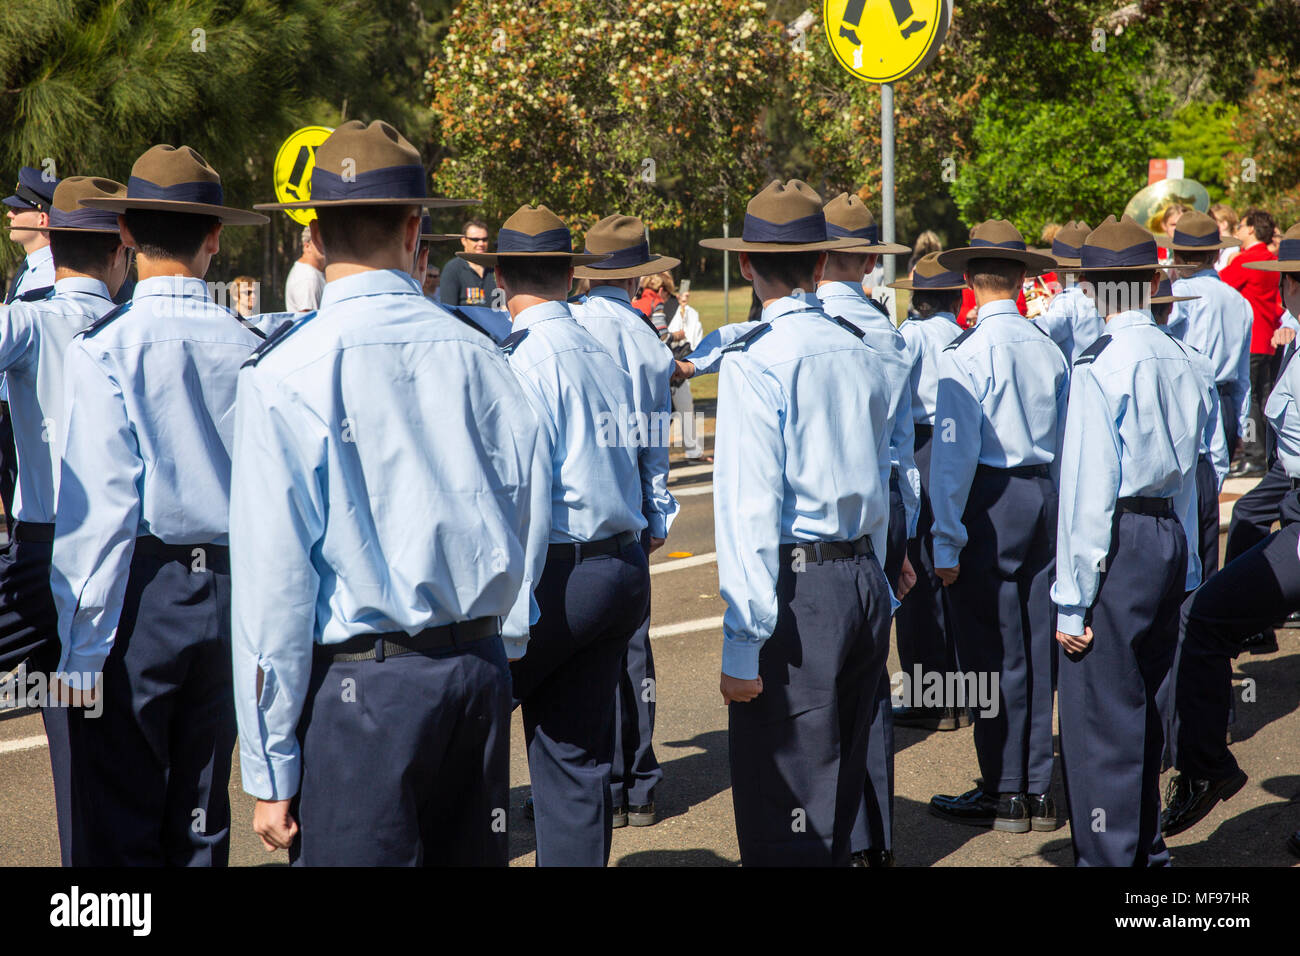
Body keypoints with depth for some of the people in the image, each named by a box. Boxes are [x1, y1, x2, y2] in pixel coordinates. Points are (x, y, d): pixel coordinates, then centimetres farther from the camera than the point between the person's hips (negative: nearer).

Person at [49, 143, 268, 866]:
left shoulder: (106, 350, -11)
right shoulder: (250, 350, -1)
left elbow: (100, 507, -13)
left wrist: (81, 647, -8)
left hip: (139, 595, -4)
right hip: (229, 592, 4)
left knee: (120, 830, 4)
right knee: (202, 823, 14)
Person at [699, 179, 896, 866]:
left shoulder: (754, 361, -12)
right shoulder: (858, 353, 9)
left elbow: (750, 510, -17)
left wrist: (742, 647, -15)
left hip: (797, 586, -7)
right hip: (865, 581, 7)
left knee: (784, 822, -2)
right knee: (839, 803, 19)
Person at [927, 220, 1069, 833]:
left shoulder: (966, 353, -12)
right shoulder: (1049, 350, 7)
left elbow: (954, 450, -15)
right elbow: (1065, 444, 12)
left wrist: (948, 539, -13)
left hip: (988, 497, -6)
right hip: (1042, 495, 6)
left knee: (990, 651, 1)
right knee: (1035, 648, 11)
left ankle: (1003, 793, 7)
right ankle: (1037, 791, 19)